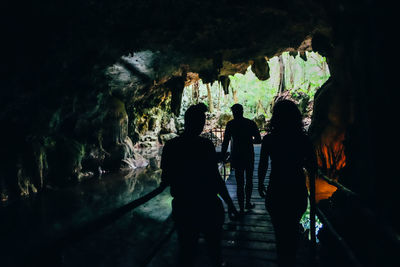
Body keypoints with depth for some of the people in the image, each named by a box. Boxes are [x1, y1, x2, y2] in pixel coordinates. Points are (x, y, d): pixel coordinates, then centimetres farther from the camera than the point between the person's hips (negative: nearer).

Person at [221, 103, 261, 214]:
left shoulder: (230, 124, -5)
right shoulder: (251, 123, -1)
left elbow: (225, 142, -7)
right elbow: (258, 140, -1)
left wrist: (223, 155, 1)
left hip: (236, 157, -1)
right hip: (249, 156, 1)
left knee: (239, 183, 3)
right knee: (249, 180, 19)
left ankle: (241, 208, 3)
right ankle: (248, 203, 30)